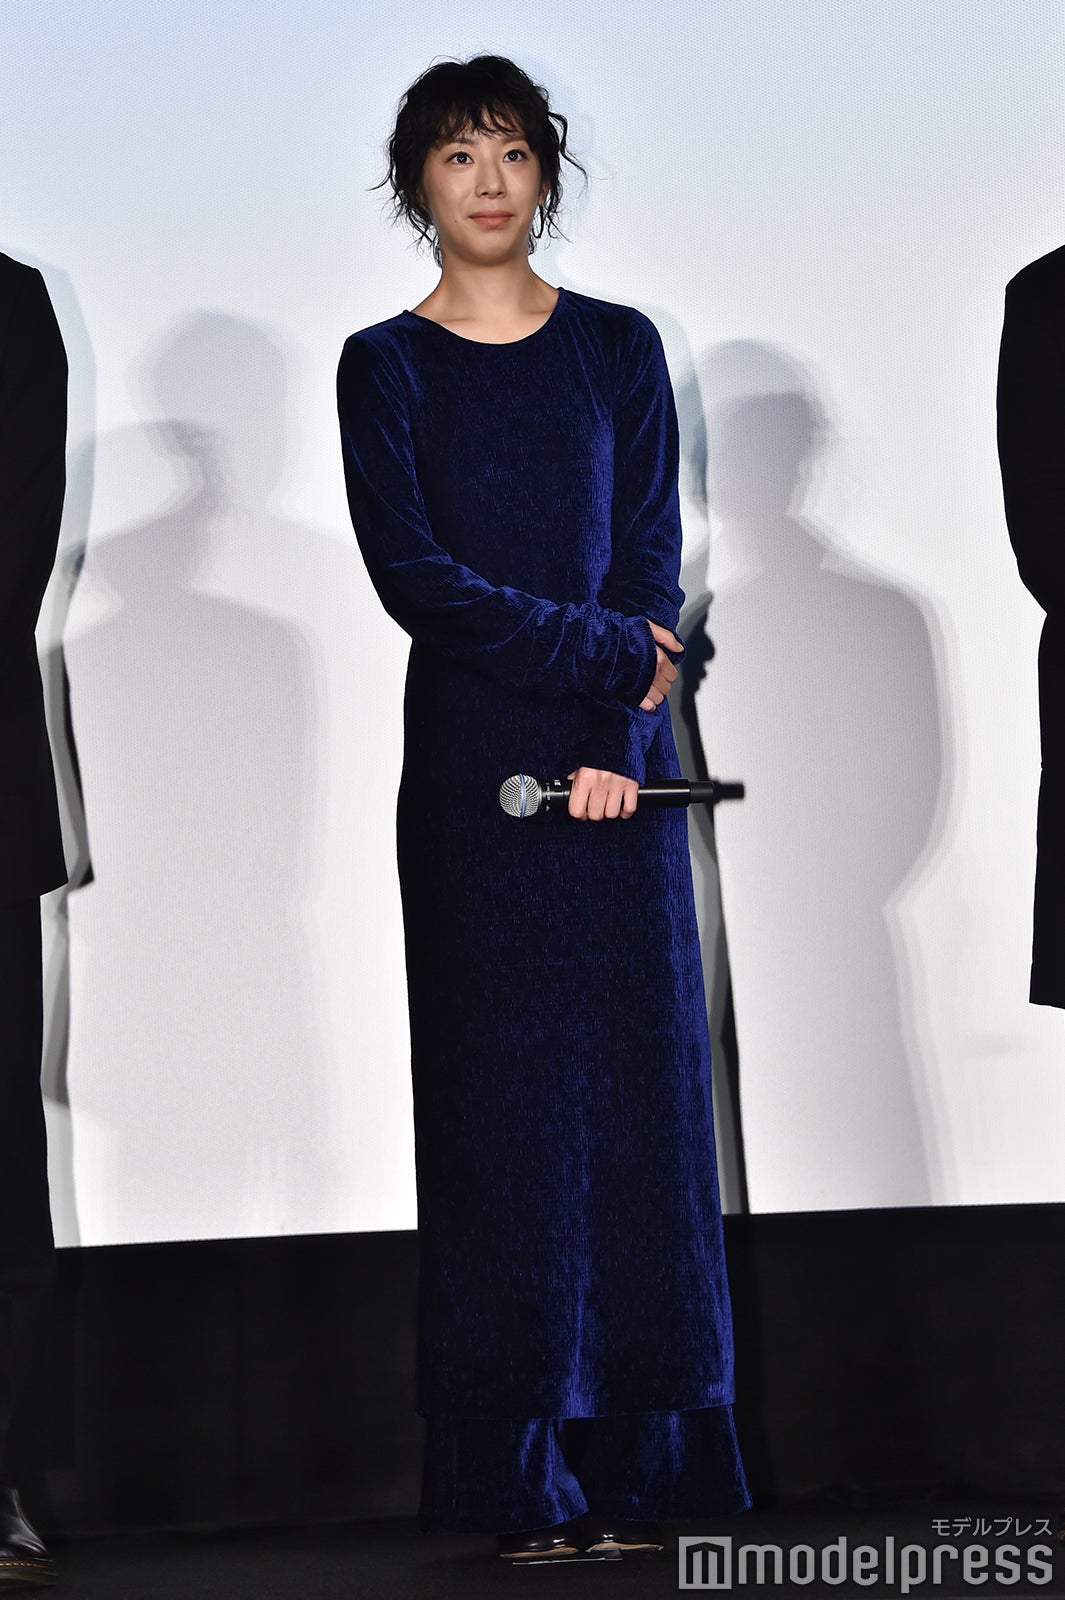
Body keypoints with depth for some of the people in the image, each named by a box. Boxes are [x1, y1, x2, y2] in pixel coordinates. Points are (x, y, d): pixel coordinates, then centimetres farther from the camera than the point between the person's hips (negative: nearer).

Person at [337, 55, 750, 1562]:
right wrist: (605, 648, -11)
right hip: (470, 761, -1)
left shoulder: (618, 349, 9)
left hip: (615, 758, 1)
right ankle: (527, 1477, 4)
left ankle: (636, 1453, 6)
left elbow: (653, 562, 1)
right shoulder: (385, 366, 5)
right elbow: (410, 573, -6)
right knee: (501, 1091, -1)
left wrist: (613, 740, -12)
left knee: (635, 1082, -1)